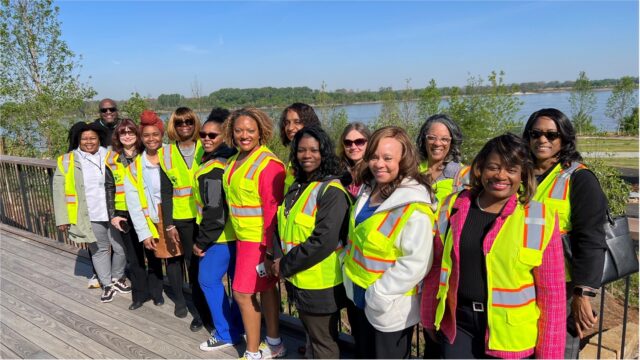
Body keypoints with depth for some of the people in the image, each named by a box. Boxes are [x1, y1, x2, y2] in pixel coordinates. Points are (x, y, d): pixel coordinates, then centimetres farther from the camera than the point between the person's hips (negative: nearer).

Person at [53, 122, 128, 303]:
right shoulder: (67, 161, 3)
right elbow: (59, 191, 3)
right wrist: (62, 218, -3)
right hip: (90, 217, -1)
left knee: (122, 248, 6)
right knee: (100, 250, 11)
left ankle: (117, 278, 31)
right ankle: (107, 284, 27)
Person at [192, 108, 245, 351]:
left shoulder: (212, 169, -21)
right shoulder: (230, 159, 8)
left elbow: (215, 211, -23)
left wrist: (202, 241, -14)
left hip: (220, 235, -9)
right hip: (234, 231, 9)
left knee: (208, 280, 3)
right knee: (238, 280, 16)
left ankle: (226, 333, 12)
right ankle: (236, 326, 30)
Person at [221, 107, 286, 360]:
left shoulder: (268, 164, -18)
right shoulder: (234, 161, 8)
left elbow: (273, 209, -20)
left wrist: (269, 247, -20)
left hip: (258, 239, -8)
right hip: (243, 237, 8)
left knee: (243, 292, -1)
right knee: (266, 289, 16)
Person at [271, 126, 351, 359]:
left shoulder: (332, 192, -18)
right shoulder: (297, 186, 9)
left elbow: (323, 241, -26)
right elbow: (282, 225, 10)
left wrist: (285, 266, -17)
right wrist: (279, 258, -7)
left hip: (321, 284, -8)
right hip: (298, 280, 8)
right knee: (313, 335, 25)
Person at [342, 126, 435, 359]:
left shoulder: (414, 207, -24)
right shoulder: (368, 189, 1)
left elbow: (416, 263, -27)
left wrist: (380, 294, -23)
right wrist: (348, 268, 12)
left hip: (389, 308, -8)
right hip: (357, 297, 8)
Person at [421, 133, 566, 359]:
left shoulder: (539, 219, -9)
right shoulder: (453, 207, -1)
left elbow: (551, 291, -6)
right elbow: (437, 268, 6)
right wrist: (430, 318, 12)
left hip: (510, 333, -1)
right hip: (459, 323, 2)